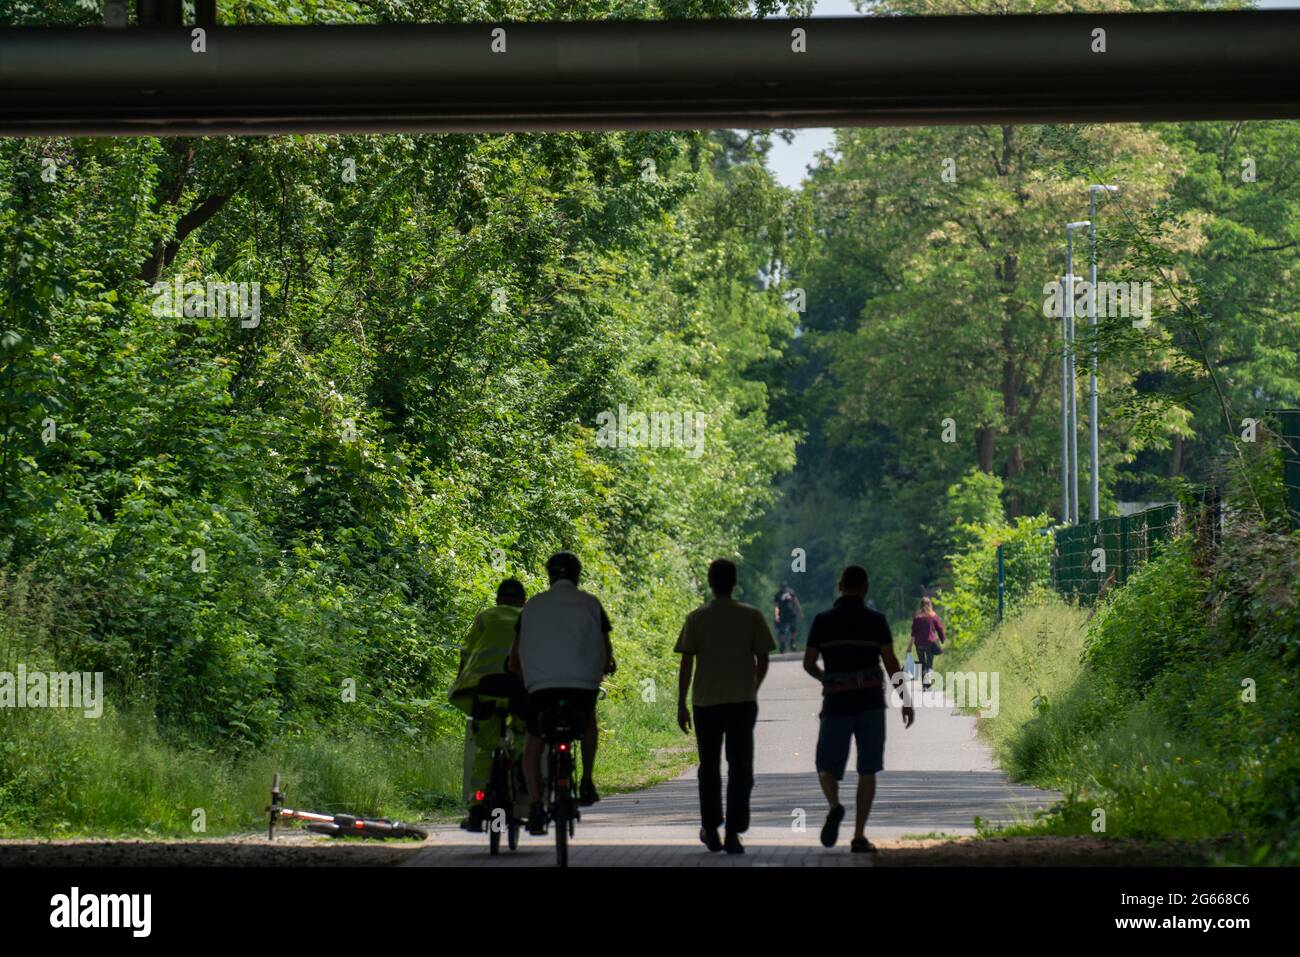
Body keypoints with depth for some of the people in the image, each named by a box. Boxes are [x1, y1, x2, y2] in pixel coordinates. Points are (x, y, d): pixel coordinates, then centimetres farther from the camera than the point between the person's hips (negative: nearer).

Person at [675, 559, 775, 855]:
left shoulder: (696, 619, -1)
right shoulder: (752, 616, 0)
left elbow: (686, 664, -3)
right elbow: (763, 660, 3)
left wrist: (681, 705, 2)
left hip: (706, 702, 0)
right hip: (742, 701, 0)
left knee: (709, 768, 13)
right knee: (740, 769, 2)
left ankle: (711, 830, 19)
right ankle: (733, 833, -4)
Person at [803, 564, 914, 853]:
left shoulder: (822, 621, 1)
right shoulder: (876, 620, -1)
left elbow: (808, 664, 6)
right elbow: (891, 663, -6)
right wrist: (907, 702, 0)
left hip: (836, 703, 0)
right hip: (871, 701, 0)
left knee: (828, 769, 11)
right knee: (867, 770, 11)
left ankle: (835, 807, -22)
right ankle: (859, 837, 4)